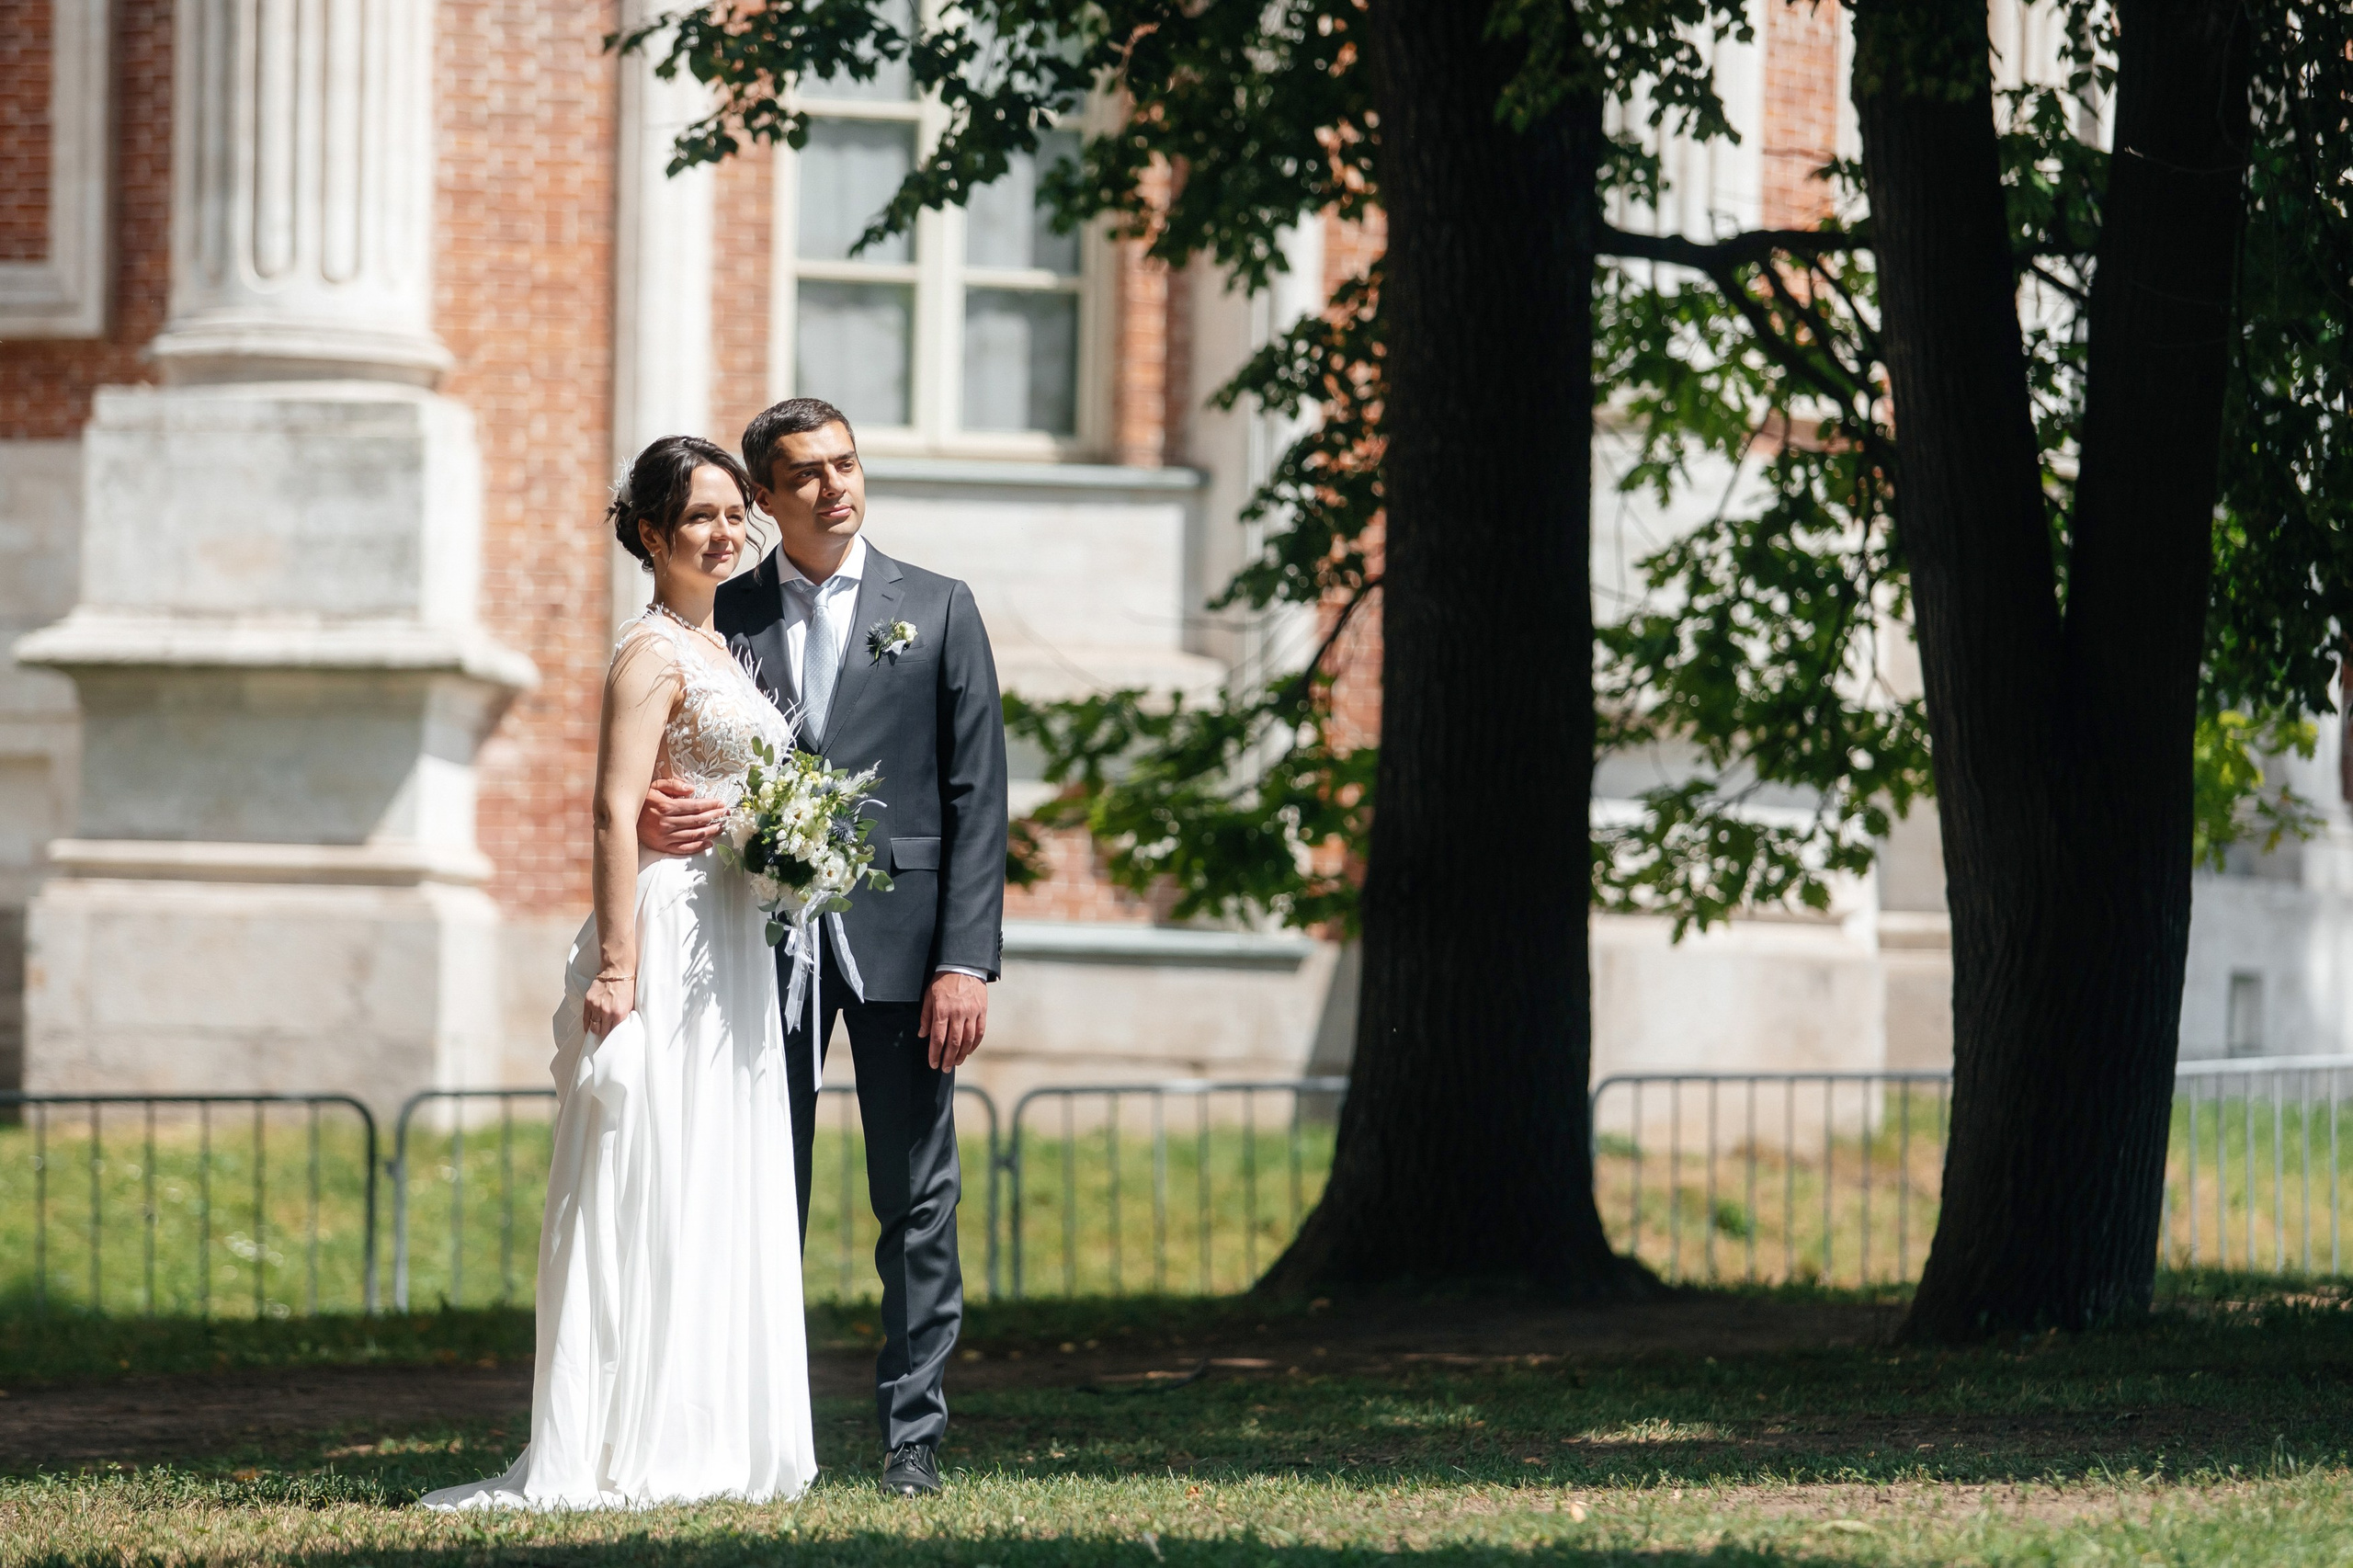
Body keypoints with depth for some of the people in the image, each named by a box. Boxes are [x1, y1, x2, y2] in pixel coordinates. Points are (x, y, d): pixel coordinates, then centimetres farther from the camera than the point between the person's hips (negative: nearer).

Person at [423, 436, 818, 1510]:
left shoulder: (716, 649, 17)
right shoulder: (653, 655, -10)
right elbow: (617, 816, -17)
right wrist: (617, 964, -23)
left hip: (728, 953, 9)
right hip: (667, 946, -9)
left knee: (720, 1196, 9)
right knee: (649, 1190, -8)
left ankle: (709, 1440, 13)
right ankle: (622, 1452, -8)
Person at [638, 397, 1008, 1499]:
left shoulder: (937, 612, 5)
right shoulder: (727, 616, 9)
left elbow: (976, 797, 1)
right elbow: (681, 765, 12)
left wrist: (966, 961, -8)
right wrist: (652, 818, -14)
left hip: (895, 937, -1)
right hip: (764, 940, 1)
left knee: (917, 1201, 0)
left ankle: (911, 1436, 4)